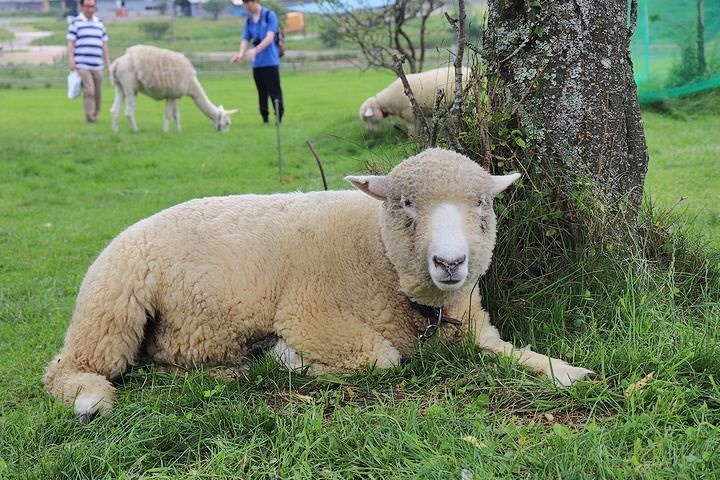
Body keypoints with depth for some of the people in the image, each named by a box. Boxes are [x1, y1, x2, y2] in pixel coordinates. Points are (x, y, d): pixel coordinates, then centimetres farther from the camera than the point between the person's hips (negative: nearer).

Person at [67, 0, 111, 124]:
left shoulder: (100, 23, 17)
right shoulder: (75, 23, 4)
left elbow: (104, 44, 20)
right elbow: (70, 43, 0)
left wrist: (108, 62, 15)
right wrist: (71, 60, -9)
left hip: (97, 65, 5)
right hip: (82, 65, -5)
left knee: (98, 93, 4)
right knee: (89, 91, -15)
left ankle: (95, 116, 16)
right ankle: (90, 118, -14)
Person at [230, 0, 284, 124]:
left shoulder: (270, 15, -5)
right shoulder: (249, 20, 11)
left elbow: (270, 37, -14)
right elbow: (245, 39, 9)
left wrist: (255, 50, -26)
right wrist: (241, 53, -12)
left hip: (270, 61, -5)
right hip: (256, 63, 5)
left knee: (274, 92, -4)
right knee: (262, 93, 8)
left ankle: (279, 117, 1)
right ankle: (265, 119, 13)